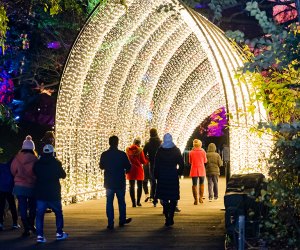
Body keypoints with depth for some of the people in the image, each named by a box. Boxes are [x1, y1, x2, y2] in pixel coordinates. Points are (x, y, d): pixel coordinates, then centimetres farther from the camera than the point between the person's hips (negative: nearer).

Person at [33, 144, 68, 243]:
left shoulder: (37, 164, -2)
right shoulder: (56, 163, -8)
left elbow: (35, 174, 13)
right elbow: (63, 175, 4)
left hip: (40, 194, 1)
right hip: (54, 194, -1)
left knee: (40, 214, 4)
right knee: (58, 213, 15)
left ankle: (40, 235, -5)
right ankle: (59, 233, 17)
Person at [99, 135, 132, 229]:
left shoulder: (104, 155, -6)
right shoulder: (122, 154, -12)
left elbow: (101, 166, 9)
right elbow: (128, 167, -5)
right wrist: (125, 171, 18)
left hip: (109, 183, 1)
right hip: (120, 182, -1)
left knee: (109, 202, 4)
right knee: (121, 201, 15)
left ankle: (110, 223, 1)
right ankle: (122, 220, 24)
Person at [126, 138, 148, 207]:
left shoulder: (128, 150, 0)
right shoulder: (139, 150, -11)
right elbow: (143, 161, -7)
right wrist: (147, 159, 12)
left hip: (130, 170, 3)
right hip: (138, 170, -3)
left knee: (131, 186, 6)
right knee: (139, 186, 10)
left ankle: (133, 202, 1)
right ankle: (138, 201, 9)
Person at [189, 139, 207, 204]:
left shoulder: (191, 152, -4)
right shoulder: (203, 151, -5)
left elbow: (190, 162, 6)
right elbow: (205, 161, 5)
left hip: (194, 170, 0)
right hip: (201, 170, 0)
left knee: (194, 185, 3)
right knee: (201, 184, 16)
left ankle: (195, 199, -1)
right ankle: (201, 197, 13)